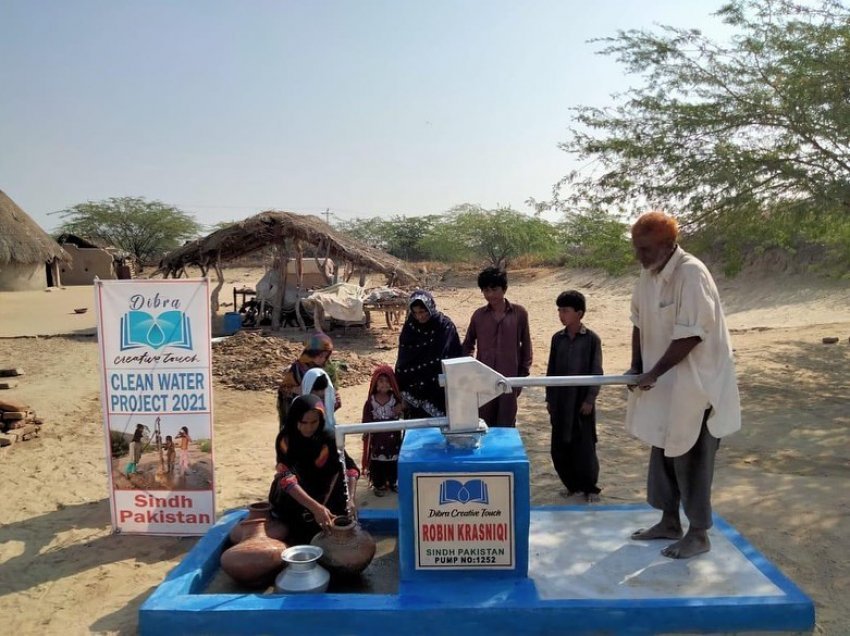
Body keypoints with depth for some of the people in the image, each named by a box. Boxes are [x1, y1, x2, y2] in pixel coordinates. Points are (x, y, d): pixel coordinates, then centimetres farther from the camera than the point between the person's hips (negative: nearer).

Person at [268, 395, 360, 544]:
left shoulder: (327, 437, -18)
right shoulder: (285, 440, -25)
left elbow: (349, 467, -22)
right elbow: (286, 477, -35)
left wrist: (350, 499, -41)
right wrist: (315, 508, -48)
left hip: (320, 491, 2)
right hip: (293, 495, -2)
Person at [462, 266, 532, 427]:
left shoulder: (519, 313, -2)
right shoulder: (479, 315, 2)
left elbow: (526, 345, 6)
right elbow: (468, 344, 14)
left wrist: (523, 374, 4)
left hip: (509, 379, -1)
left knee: (506, 426, 6)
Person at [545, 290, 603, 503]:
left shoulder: (592, 339, -7)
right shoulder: (557, 338, 5)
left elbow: (596, 372, -6)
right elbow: (551, 370, 9)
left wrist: (590, 399, -10)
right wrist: (549, 398, 7)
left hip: (581, 402, -4)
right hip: (560, 402, 4)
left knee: (585, 447, 2)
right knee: (559, 448, 7)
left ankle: (590, 488, 18)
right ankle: (572, 484, 24)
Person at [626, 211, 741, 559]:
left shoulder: (691, 274, -22)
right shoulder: (648, 273, 3)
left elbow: (690, 336, -25)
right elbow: (639, 322, 11)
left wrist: (653, 373, -20)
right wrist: (636, 367, 3)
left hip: (695, 384, -8)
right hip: (663, 384, 8)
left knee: (691, 459, 2)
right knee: (663, 453, 17)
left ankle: (699, 533, 20)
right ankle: (669, 521, 33)